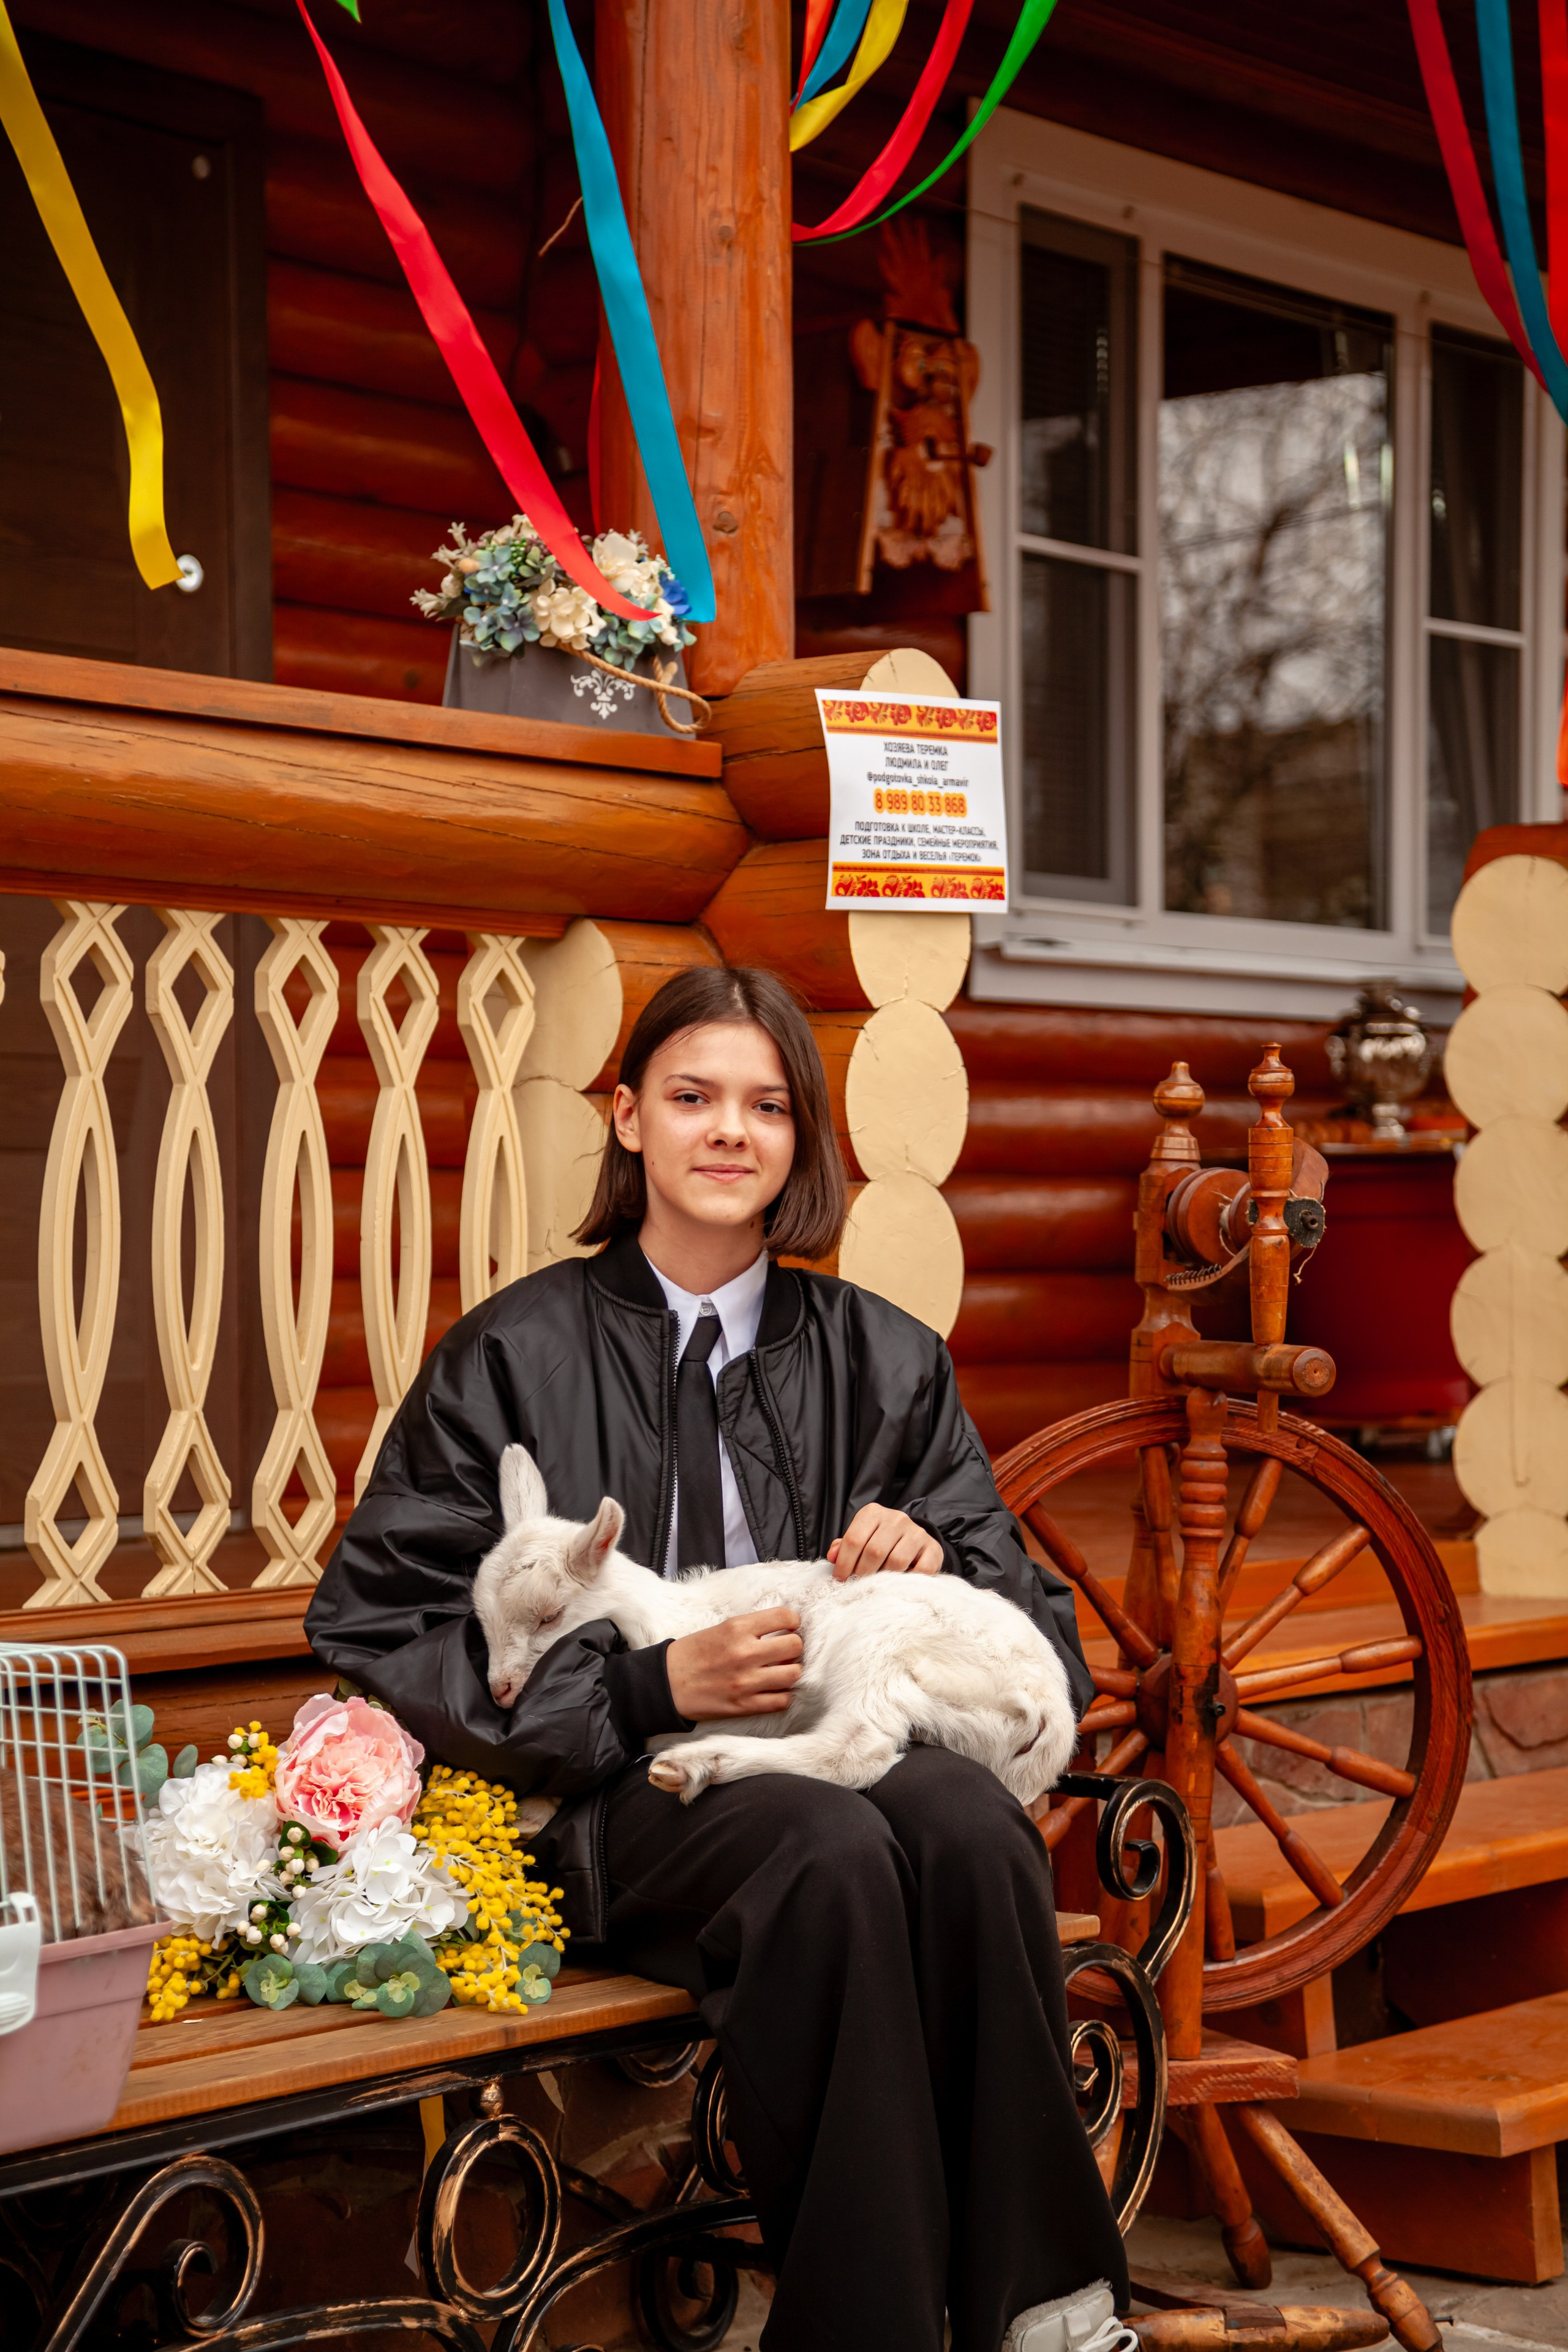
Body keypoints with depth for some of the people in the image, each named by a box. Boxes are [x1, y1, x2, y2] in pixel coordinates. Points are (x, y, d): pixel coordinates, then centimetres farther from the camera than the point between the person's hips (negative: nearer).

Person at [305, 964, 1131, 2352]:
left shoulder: (883, 1361, 16)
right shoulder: (516, 1355, 6)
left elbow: (1033, 1627, 19)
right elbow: (376, 1630, 0)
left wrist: (932, 1557, -7)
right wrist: (654, 1687, -12)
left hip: (853, 1749, 3)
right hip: (619, 1804, -3)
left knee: (969, 1822, -33)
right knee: (834, 1853, -35)